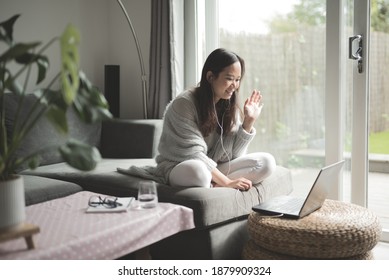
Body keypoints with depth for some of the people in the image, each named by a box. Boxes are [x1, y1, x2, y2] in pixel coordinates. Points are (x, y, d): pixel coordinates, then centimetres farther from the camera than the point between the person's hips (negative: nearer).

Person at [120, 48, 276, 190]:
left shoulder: (230, 106, 2)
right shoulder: (184, 104, -16)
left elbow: (233, 154, -2)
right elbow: (193, 154, -21)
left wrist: (249, 121, -11)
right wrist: (226, 182, -26)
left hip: (214, 170, 7)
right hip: (179, 168, -6)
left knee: (266, 162, -17)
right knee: (196, 169, -43)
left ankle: (212, 186, -23)